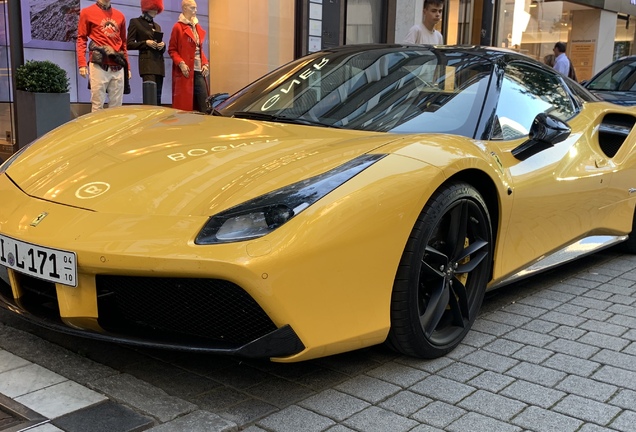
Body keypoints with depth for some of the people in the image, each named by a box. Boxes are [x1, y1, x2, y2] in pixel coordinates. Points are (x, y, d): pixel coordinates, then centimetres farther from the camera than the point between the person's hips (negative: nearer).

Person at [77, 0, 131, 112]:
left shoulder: (120, 15, 18)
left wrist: (127, 67, 16)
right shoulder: (87, 12, 7)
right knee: (97, 105, -6)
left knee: (116, 106, 1)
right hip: (99, 65, -4)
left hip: (118, 67, 4)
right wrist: (82, 64, -7)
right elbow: (81, 39, 4)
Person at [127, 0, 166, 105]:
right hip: (147, 63, -6)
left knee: (157, 96, 2)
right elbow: (129, 44, -3)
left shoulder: (157, 26, 22)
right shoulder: (135, 22, 4)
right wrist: (146, 43, -13)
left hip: (159, 64, 6)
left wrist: (163, 45, 0)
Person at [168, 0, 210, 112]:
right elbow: (172, 50, -3)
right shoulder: (178, 27, -1)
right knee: (185, 103, -4)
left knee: (204, 104, -1)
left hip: (199, 71, 6)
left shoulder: (197, 27, 18)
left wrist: (205, 63, 7)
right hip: (186, 71, -6)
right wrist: (181, 63, -17)